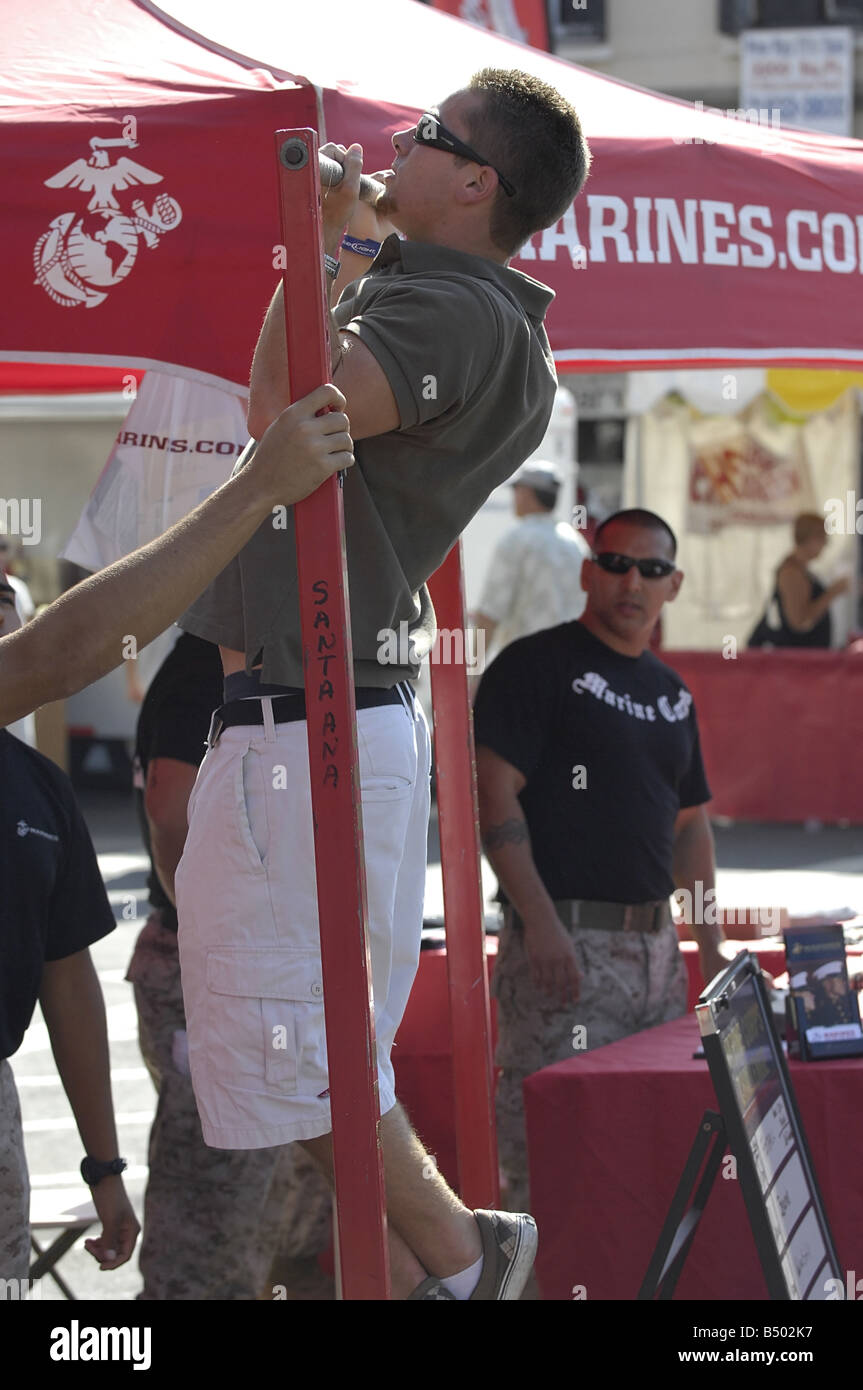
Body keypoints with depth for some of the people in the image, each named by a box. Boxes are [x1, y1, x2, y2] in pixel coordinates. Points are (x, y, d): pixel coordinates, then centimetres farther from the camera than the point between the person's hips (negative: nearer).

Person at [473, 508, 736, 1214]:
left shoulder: (672, 692, 19)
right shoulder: (537, 665, -4)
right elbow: (495, 793, -12)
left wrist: (710, 941, 17)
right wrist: (539, 920, -20)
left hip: (654, 940, 8)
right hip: (564, 941, -8)